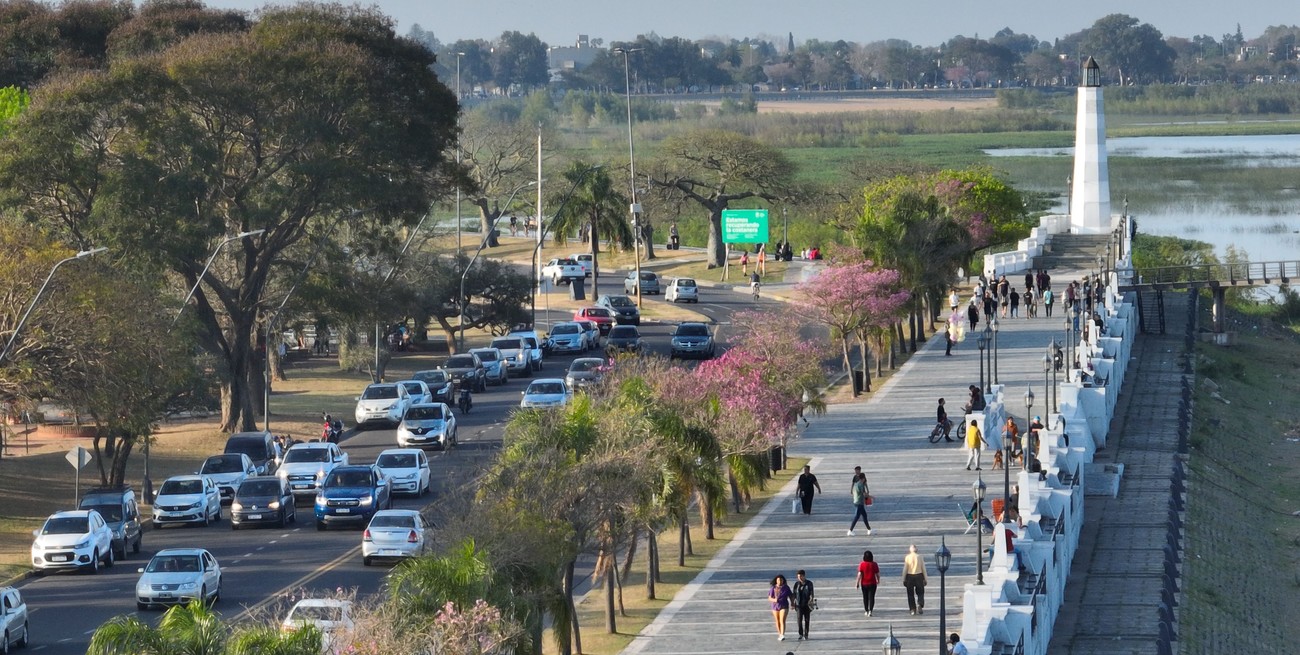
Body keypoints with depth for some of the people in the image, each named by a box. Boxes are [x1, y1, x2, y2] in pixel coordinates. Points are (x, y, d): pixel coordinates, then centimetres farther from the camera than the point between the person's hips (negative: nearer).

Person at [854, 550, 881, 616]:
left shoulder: (862, 564, -10)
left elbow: (859, 574, -13)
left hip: (864, 583, 0)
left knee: (865, 597, 15)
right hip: (872, 583, 0)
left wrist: (857, 583, -6)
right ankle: (870, 610, -13)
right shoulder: (874, 564, -6)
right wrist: (878, 581, 17)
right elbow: (877, 574, -1)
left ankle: (866, 611, 23)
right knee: (871, 597, 1)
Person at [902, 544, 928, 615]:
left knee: (911, 594, 9)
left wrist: (904, 579, 1)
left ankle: (913, 609, 6)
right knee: (920, 593, 12)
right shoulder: (919, 557, -2)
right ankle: (920, 605, -11)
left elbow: (905, 569, -6)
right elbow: (923, 568, 0)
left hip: (910, 577, -1)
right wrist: (925, 579, 7)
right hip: (919, 576, 1)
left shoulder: (907, 557, -6)